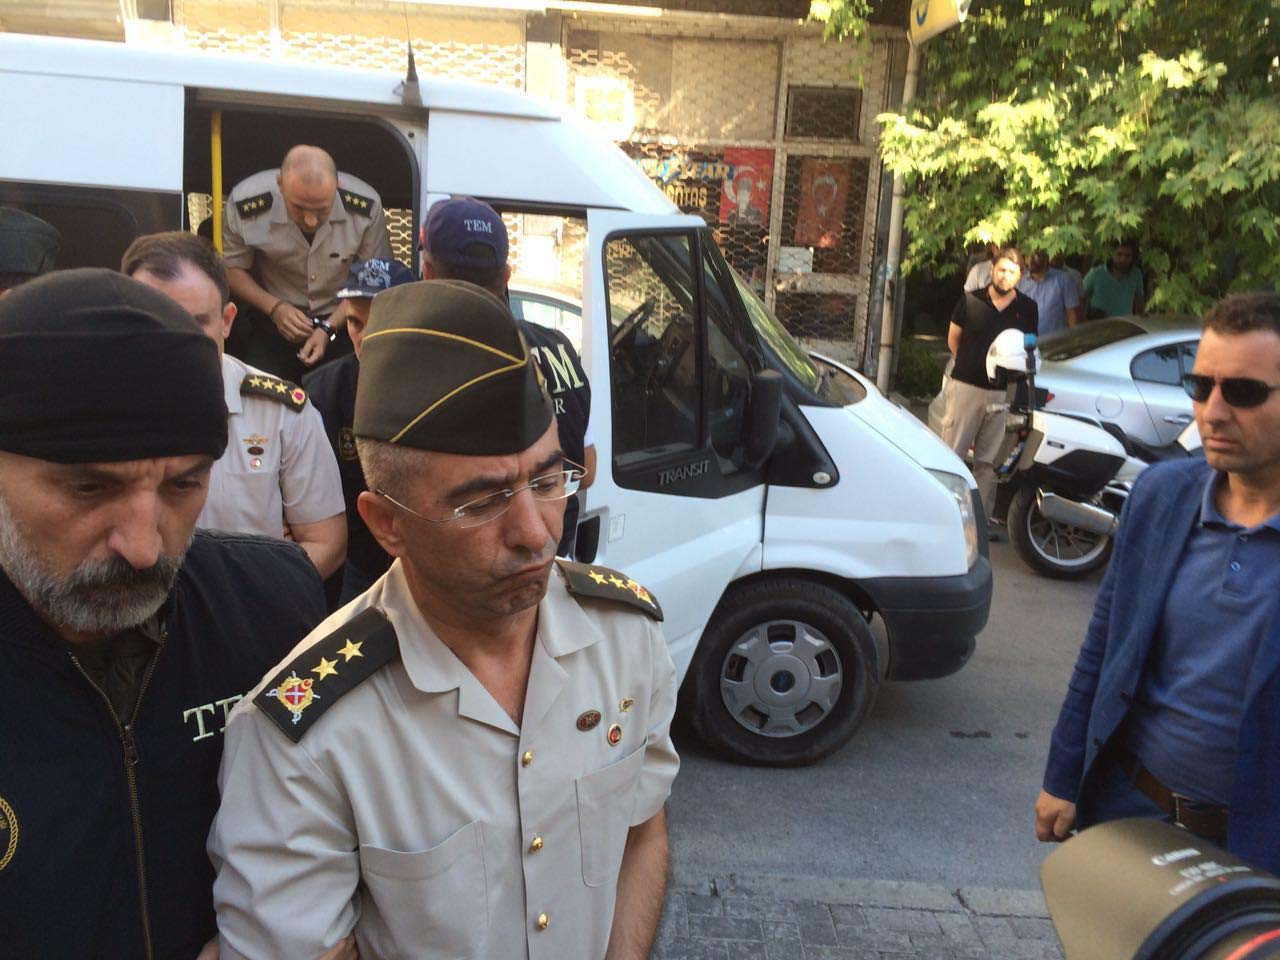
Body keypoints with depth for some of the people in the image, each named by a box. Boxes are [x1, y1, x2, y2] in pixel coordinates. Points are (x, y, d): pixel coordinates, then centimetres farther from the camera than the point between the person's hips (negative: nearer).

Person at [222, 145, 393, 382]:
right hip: (272, 324, 0)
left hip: (343, 323, 0)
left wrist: (329, 328, -18)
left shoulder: (366, 206, -18)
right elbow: (231, 267, -2)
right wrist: (274, 308, -18)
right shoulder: (246, 203, -17)